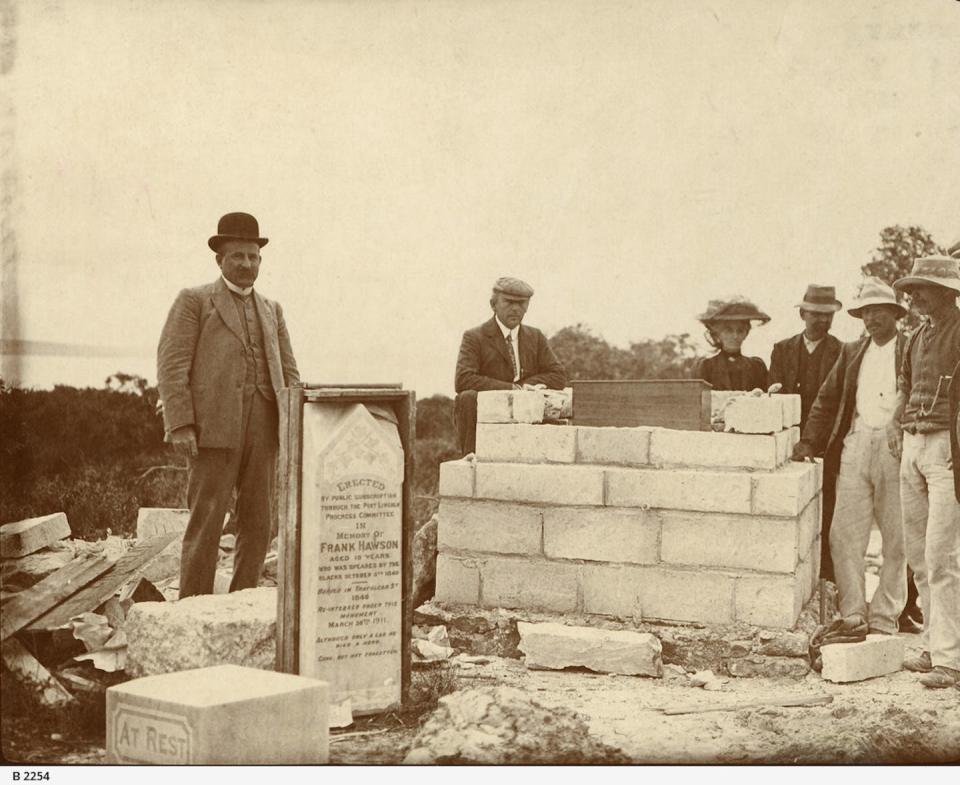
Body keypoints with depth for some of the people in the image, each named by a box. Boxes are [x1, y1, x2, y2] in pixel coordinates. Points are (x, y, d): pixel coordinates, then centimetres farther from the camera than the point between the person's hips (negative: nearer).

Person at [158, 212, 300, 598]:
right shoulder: (194, 300, 4)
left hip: (262, 429, 5)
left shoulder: (271, 310, 20)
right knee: (206, 522, -5)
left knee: (258, 522, 5)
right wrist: (180, 426, -14)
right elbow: (171, 365, -4)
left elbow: (288, 373, 17)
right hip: (215, 427, -5)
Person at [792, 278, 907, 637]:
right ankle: (852, 614, 6)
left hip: (896, 448, -4)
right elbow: (827, 400, 17)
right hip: (855, 446, 4)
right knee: (844, 534, -1)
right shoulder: (851, 352, 16)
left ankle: (884, 618, 12)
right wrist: (809, 442, 6)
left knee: (896, 540, 2)